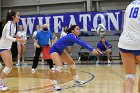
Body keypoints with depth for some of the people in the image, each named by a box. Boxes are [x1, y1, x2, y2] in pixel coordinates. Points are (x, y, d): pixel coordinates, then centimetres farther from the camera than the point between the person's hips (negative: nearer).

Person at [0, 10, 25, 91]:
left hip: (8, 47, 9)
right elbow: (7, 36, -30)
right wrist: (17, 40, -39)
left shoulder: (14, 24, 7)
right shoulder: (9, 24, -18)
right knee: (8, 66, -13)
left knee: (10, 66, 9)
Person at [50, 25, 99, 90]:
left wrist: (92, 49, -20)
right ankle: (54, 83, -10)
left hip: (60, 51, 10)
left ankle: (76, 80, 21)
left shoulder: (75, 37, -3)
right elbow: (81, 43, -39)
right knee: (59, 66, -25)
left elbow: (82, 43, -10)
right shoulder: (70, 36, -30)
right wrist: (91, 50, -43)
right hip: (54, 50, -10)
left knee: (71, 63, 9)